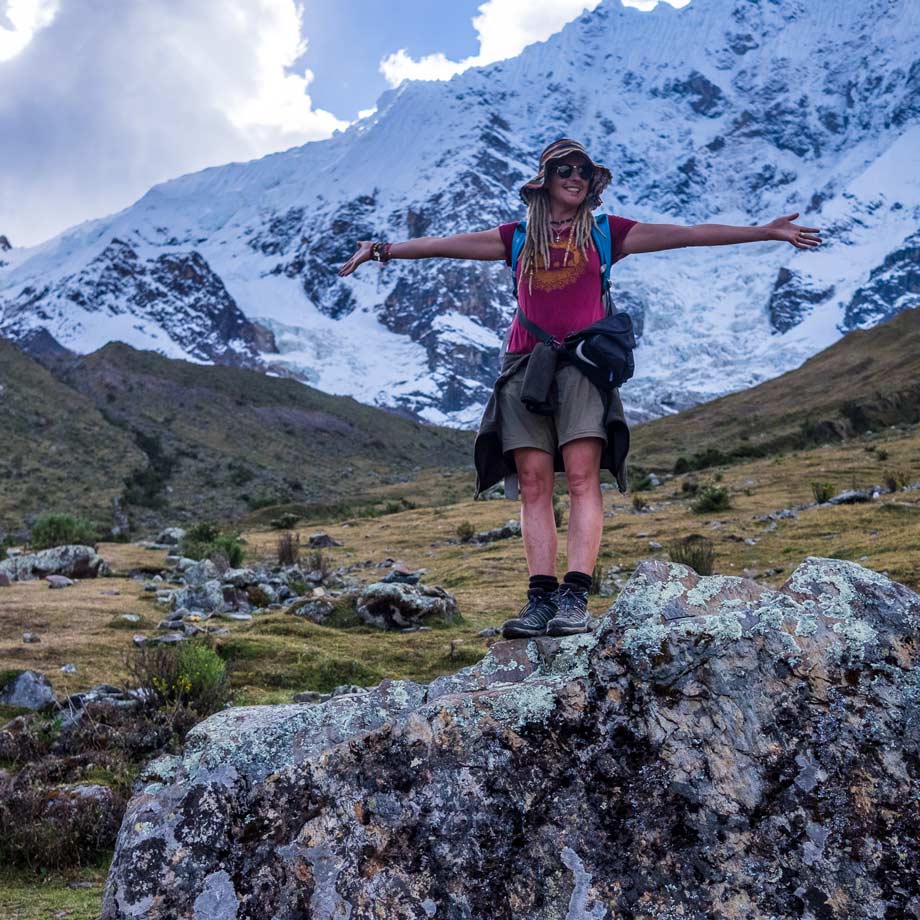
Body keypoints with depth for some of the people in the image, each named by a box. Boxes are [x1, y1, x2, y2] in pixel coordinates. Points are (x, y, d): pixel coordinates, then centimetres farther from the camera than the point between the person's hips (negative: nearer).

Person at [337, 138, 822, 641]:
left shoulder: (606, 231, 14)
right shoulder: (519, 237, 20)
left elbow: (687, 234, 11)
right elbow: (446, 245, 22)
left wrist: (765, 231, 9)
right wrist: (384, 250, 20)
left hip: (581, 362, -2)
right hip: (525, 364, 2)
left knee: (582, 476, -15)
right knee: (533, 482, -5)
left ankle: (575, 598, -18)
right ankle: (540, 598, -6)